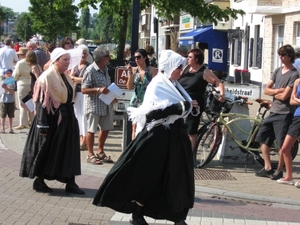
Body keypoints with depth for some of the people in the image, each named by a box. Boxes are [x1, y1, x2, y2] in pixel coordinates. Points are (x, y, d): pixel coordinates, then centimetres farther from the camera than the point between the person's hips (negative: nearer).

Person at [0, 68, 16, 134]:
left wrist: (6, 88, -16)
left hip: (11, 101, 0)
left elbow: (12, 92, -6)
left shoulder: (13, 82, 0)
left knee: (10, 116, 5)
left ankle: (11, 128, 12)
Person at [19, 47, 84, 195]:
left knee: (68, 150, 7)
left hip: (66, 118, 8)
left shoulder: (64, 77, 11)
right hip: (51, 119, -8)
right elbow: (41, 103, -18)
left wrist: (71, 118, 17)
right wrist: (43, 126, -22)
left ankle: (70, 182, 11)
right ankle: (39, 181, 12)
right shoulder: (47, 77, -14)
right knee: (46, 150, 1)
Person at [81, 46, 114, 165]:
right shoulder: (90, 70, -15)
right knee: (92, 130, 2)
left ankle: (100, 152, 30)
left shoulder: (105, 70, 10)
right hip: (93, 105, -8)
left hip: (105, 105, 8)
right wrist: (98, 90, -27)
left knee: (106, 128, 15)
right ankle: (90, 155, 14)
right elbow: (83, 90, -17)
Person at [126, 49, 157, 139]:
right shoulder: (134, 70, 7)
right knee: (135, 128, 4)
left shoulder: (152, 70, -3)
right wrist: (130, 73, -7)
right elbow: (129, 87, 3)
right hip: (135, 101, 4)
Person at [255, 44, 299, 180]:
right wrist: (278, 90, -10)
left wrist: (273, 92, -2)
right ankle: (267, 168, 16)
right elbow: (266, 90, 6)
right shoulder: (278, 71, 10)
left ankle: (279, 171, 11)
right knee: (262, 138, 10)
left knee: (283, 144, 0)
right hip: (273, 111, 8)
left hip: (285, 114, -8)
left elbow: (284, 96, -18)